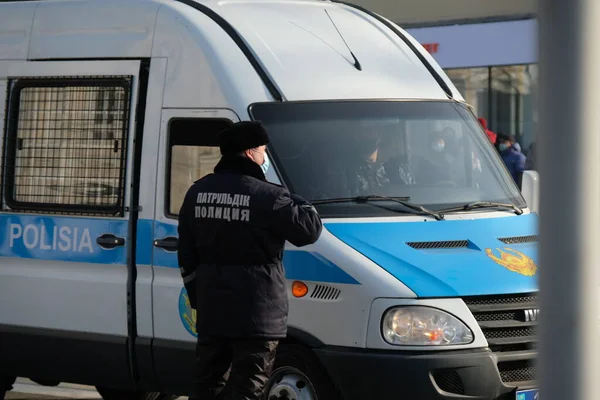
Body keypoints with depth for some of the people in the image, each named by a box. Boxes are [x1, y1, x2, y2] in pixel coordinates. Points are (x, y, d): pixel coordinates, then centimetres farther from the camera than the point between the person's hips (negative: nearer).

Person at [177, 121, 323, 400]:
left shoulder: (198, 192, 9)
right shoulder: (267, 197, -14)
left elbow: (186, 255, 14)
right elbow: (310, 229, -8)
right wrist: (293, 200, 9)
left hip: (211, 312, 6)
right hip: (256, 314, -6)